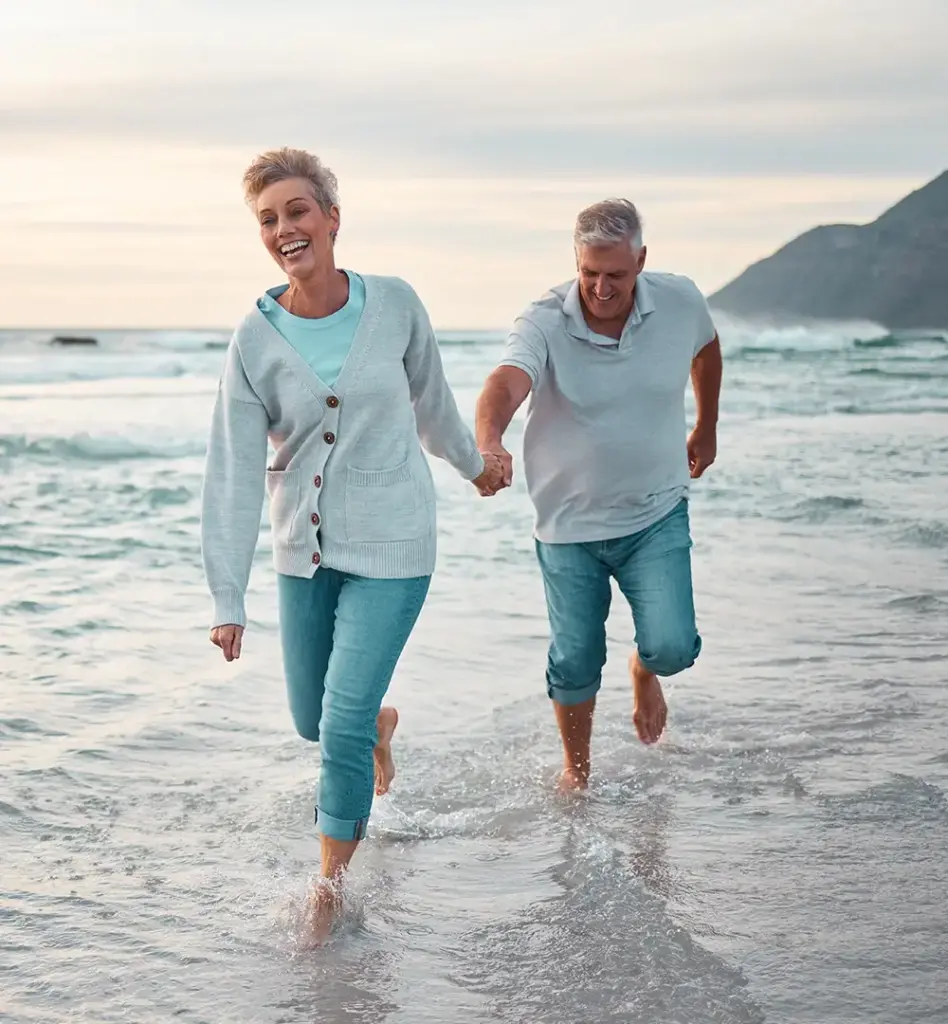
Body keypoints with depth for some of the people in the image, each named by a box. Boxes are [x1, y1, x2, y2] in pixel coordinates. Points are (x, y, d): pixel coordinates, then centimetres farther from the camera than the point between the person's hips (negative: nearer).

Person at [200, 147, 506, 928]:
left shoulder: (394, 304, -8)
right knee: (313, 720, 15)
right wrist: (228, 600, -11)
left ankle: (333, 880, 12)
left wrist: (473, 463, 27)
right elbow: (234, 474, -9)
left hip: (390, 549, -2)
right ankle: (381, 724, 51)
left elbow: (430, 397, 12)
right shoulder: (255, 340, -8)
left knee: (343, 724, -7)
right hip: (303, 553, 2)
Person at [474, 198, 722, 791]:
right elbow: (506, 383, -39)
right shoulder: (544, 324, -19)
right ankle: (577, 772, 35)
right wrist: (490, 442, -60)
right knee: (575, 663, 7)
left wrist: (707, 428, 22)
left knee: (671, 647, -12)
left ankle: (644, 673, 28)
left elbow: (706, 347, 15)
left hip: (657, 515, 1)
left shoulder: (681, 303, -9)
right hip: (570, 524, -1)